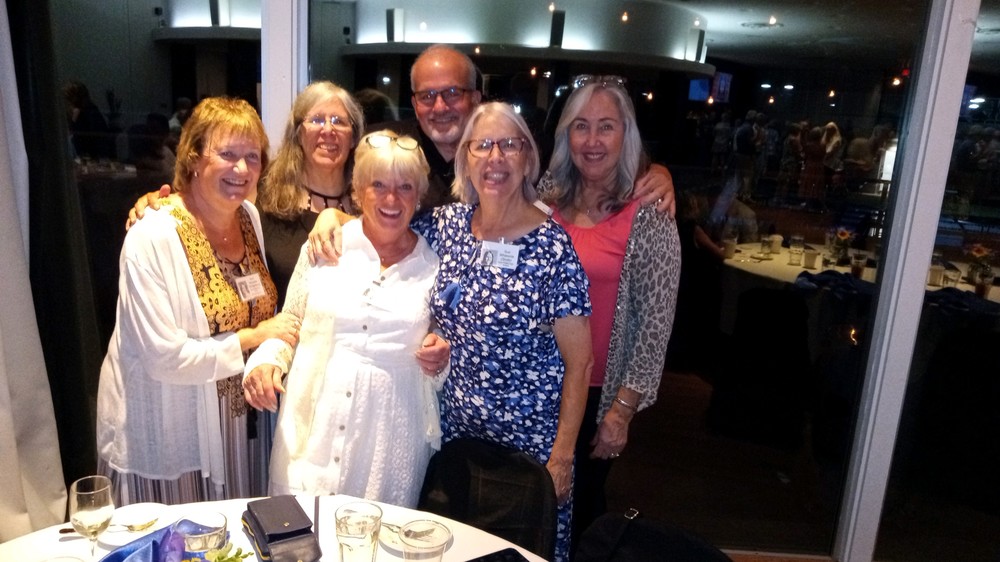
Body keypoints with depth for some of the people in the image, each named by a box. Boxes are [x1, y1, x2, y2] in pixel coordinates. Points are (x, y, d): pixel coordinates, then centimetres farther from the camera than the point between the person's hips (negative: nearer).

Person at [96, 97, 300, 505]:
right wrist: (254, 338, -16)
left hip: (238, 421, 6)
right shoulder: (152, 240, -20)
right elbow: (165, 357, -23)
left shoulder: (252, 218, 0)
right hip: (167, 433, -6)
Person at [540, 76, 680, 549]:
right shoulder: (548, 205, 1)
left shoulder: (650, 218, -12)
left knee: (577, 502, 15)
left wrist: (621, 411, -12)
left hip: (598, 392, -4)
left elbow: (656, 323, -12)